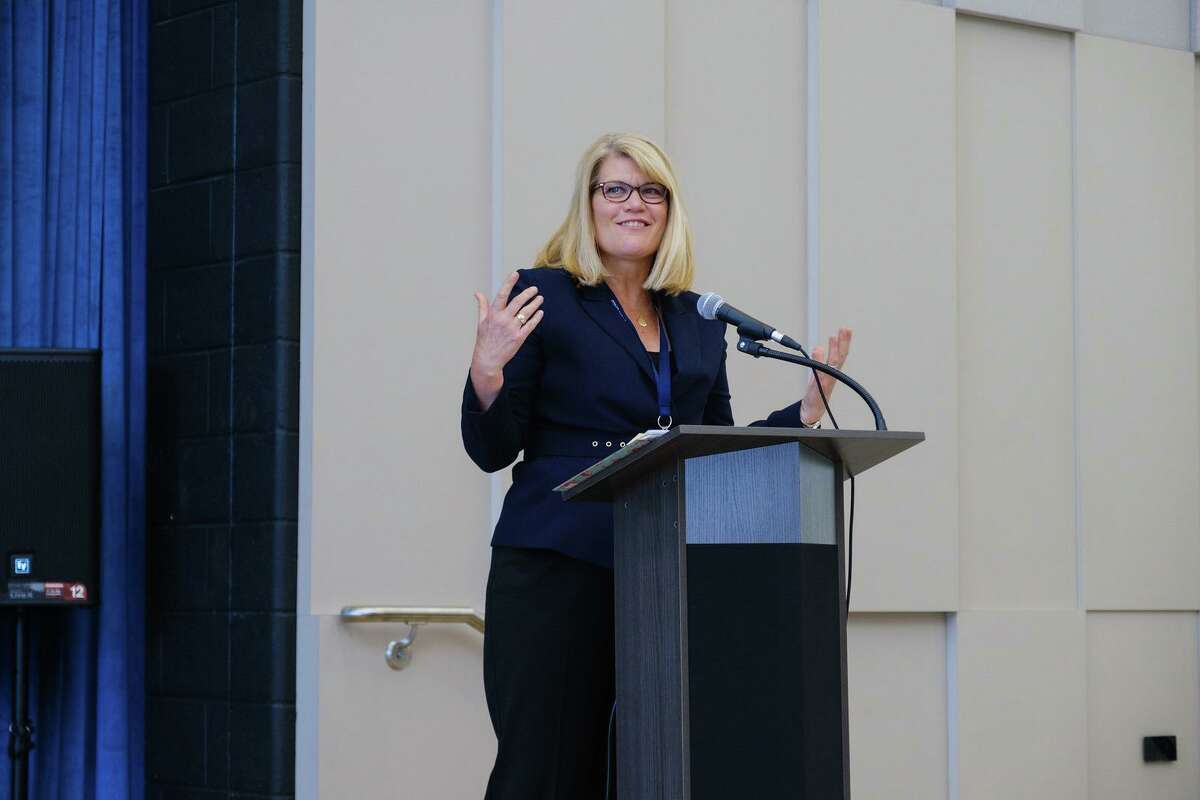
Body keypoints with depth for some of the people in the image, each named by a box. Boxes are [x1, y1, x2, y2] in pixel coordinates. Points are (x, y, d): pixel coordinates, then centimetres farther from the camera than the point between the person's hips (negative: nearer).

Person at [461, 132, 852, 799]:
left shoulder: (700, 323, 16)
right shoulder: (543, 297, 3)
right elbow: (492, 450, -1)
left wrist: (806, 410, 12)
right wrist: (487, 372, -18)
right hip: (559, 570, -4)